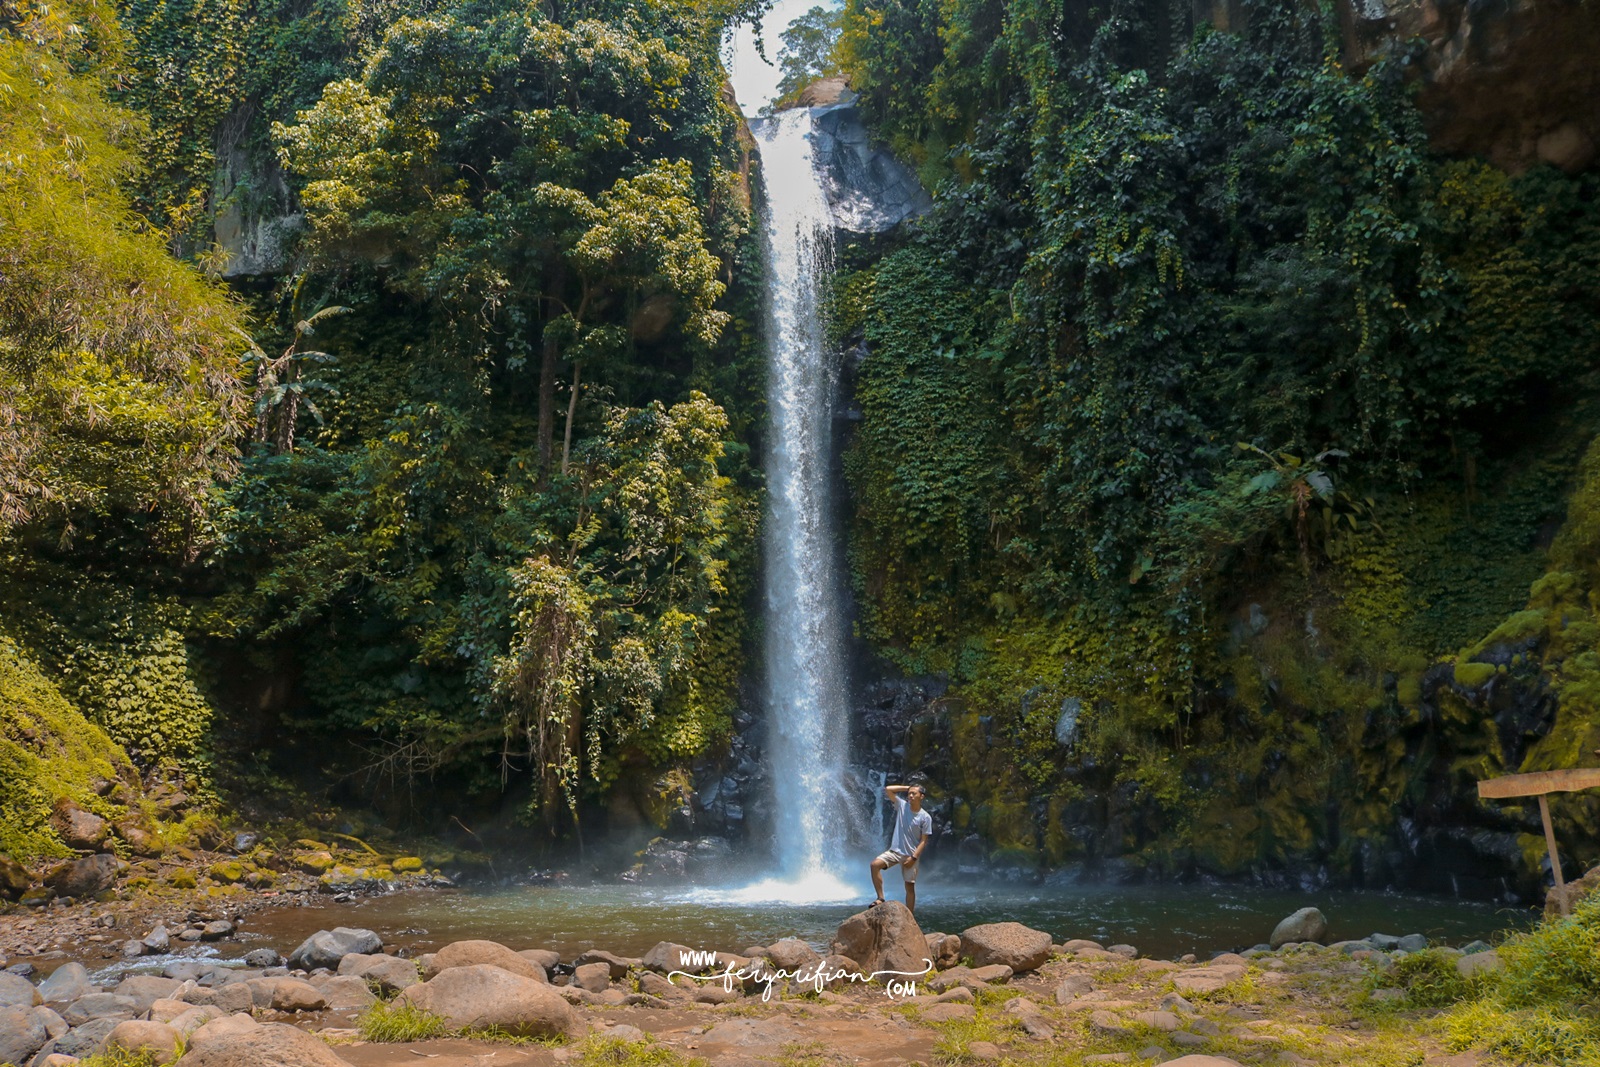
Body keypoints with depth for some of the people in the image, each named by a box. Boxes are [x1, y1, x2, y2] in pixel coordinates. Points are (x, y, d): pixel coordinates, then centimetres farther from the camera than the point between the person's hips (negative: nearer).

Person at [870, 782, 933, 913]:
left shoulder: (925, 817, -5)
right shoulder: (902, 805, 2)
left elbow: (924, 841, -6)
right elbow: (888, 789, 0)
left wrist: (914, 857, -15)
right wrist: (907, 788, 2)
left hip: (911, 855, -2)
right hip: (895, 851, 2)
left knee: (910, 887, 2)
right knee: (875, 864, -21)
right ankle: (880, 898, -15)